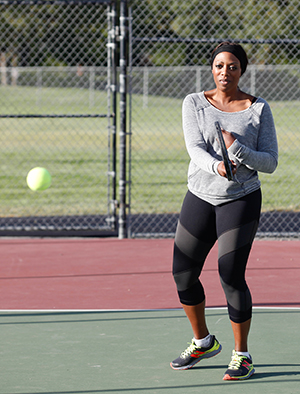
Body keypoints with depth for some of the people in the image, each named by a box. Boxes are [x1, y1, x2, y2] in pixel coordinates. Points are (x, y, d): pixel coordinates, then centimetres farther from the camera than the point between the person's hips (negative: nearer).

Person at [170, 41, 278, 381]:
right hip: (200, 197, 3)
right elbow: (196, 148, -14)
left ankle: (241, 355, 3)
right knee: (183, 275, 7)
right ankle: (203, 342, 32)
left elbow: (270, 162, -5)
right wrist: (217, 166, -34)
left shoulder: (259, 109, -3)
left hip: (241, 199, -3)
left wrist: (239, 151, -23)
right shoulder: (194, 104, 0)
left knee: (231, 277, -13)